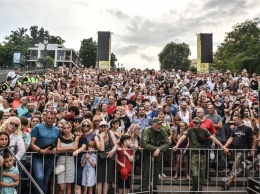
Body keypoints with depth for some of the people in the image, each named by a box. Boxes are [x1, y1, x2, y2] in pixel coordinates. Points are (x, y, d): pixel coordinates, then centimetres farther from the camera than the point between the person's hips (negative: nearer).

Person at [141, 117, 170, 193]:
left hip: (158, 154, 4)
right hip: (147, 154, -4)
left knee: (156, 172, 9)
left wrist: (159, 149, -28)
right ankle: (144, 189, 5)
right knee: (146, 172, -6)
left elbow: (166, 144, -10)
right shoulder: (147, 131, -17)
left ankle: (154, 189, 24)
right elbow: (144, 144, -24)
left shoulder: (163, 132, -5)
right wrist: (155, 148, -26)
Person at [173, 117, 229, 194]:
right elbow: (182, 137, -16)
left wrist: (222, 146, -3)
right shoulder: (190, 130, -2)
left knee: (202, 174, 9)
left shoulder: (204, 131, 4)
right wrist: (177, 146, -32)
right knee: (195, 174, -11)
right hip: (193, 154, -3)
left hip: (202, 154, 3)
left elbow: (213, 138, 3)